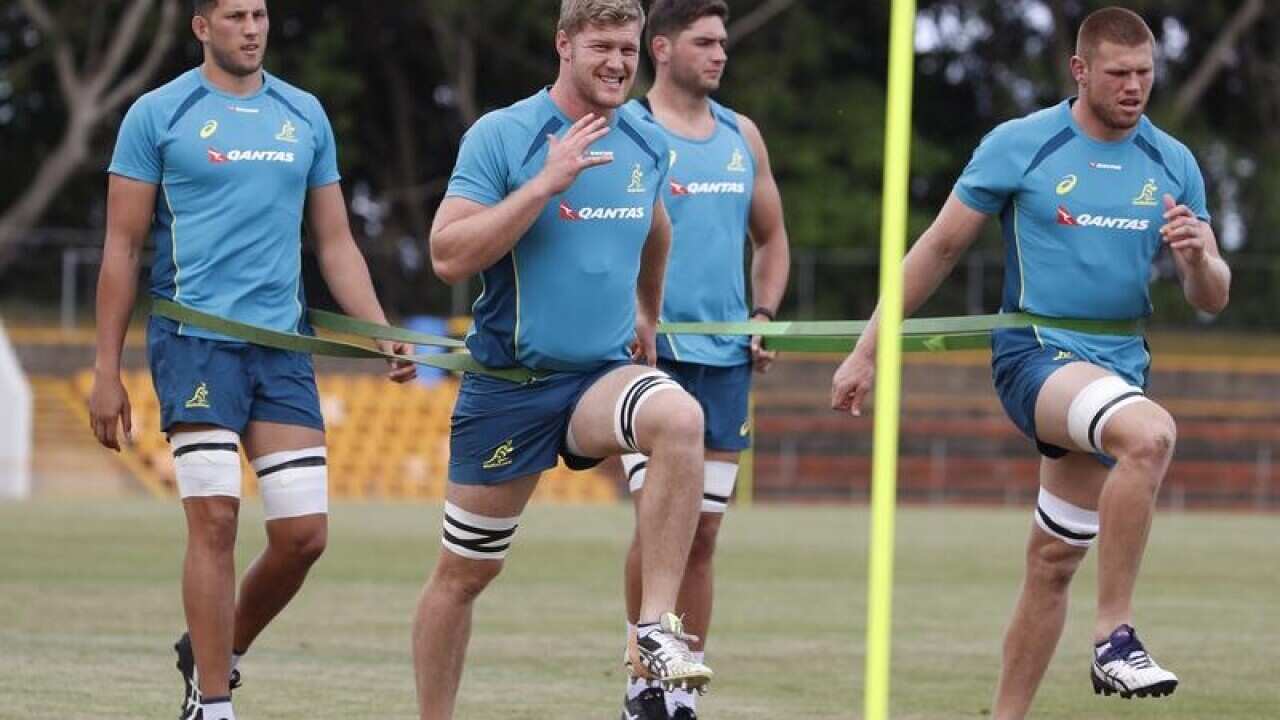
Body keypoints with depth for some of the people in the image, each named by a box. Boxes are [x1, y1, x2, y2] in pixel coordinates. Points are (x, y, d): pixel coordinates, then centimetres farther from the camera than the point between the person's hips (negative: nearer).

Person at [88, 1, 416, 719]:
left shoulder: (304, 115, 13)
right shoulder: (157, 115, 1)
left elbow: (335, 242, 17)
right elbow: (122, 247, 2)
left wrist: (383, 334, 4)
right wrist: (107, 370, -2)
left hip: (282, 344, 4)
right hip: (195, 341, -4)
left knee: (303, 532, -3)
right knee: (215, 520, -12)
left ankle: (218, 650, 22)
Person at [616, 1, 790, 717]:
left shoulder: (742, 135, 13)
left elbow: (771, 238, 23)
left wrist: (763, 316, 9)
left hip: (725, 357, 5)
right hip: (650, 353, -5)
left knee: (704, 529, 6)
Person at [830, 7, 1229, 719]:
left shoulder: (1174, 164, 6)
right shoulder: (1019, 145, -4)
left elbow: (1213, 297, 7)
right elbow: (940, 247, 5)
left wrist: (1197, 258, -17)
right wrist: (868, 352, 5)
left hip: (1118, 364, 5)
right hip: (1034, 351, -5)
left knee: (1055, 561, 7)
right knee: (1151, 433, -33)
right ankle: (1115, 638, -30)